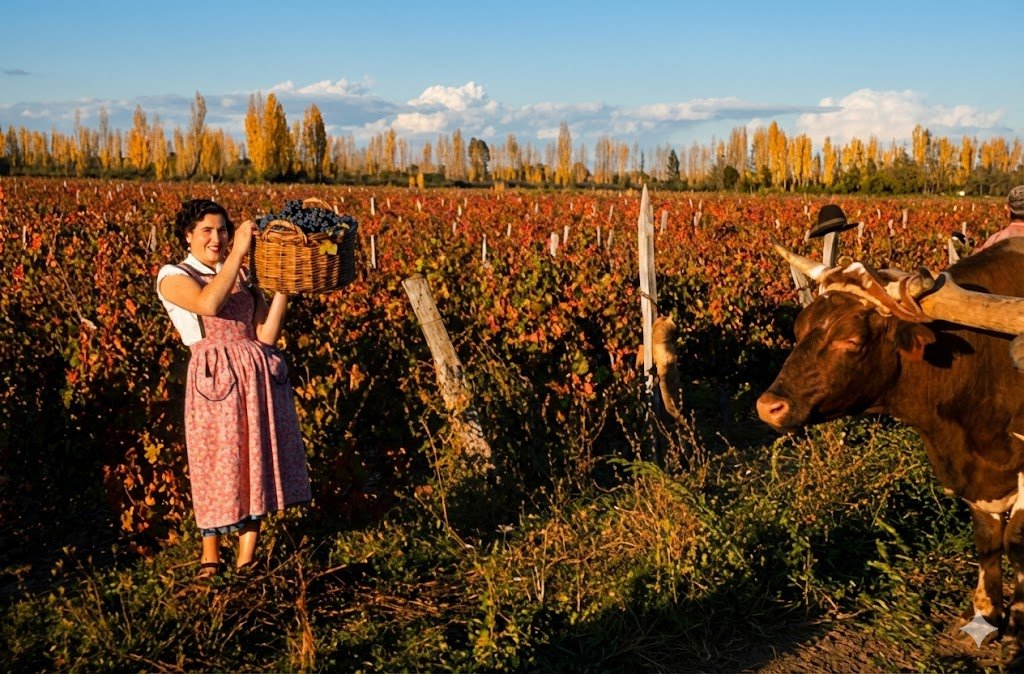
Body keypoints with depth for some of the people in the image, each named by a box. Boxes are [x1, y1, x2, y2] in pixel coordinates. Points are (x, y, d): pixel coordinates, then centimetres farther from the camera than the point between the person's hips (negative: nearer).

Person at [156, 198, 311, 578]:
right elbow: (208, 304, -20)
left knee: (258, 460, 4)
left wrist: (281, 287, -2)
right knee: (217, 462, 2)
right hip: (214, 376, -4)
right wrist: (238, 252, -16)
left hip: (260, 372, 4)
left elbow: (266, 336, 6)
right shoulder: (173, 276, 4)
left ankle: (247, 553, 14)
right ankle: (210, 552, 21)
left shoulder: (243, 276, 16)